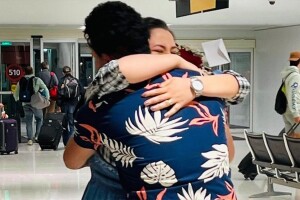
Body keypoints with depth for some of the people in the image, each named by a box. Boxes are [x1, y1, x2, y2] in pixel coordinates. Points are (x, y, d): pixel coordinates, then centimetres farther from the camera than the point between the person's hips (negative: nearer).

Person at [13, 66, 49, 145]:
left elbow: (16, 93, 14)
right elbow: (46, 89, -2)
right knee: (39, 119, 16)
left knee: (28, 122, 8)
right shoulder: (37, 80, 1)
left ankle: (30, 139, 2)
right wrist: (47, 99, 9)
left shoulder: (21, 81, 7)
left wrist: (17, 99, 33)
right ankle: (37, 136, 7)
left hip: (25, 104, 2)